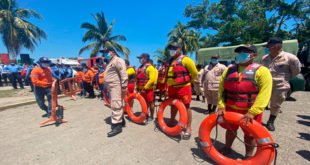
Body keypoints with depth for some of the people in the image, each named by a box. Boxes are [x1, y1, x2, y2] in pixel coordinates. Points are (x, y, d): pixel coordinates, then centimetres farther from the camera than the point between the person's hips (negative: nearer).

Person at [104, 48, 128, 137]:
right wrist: (107, 87, 24)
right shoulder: (110, 62, 25)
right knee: (116, 105, 14)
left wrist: (124, 86, -25)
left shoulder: (118, 60, -7)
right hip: (111, 87, 10)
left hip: (116, 87, -10)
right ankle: (121, 120, 26)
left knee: (116, 105, -11)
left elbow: (124, 74, -19)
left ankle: (117, 125, -6)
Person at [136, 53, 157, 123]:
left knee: (150, 103, 4)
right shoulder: (140, 67, 13)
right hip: (141, 89, 8)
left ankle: (151, 117, 17)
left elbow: (152, 79, -21)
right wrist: (138, 87, 16)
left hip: (148, 89, -8)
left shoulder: (150, 67, -12)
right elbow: (138, 78, 20)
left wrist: (145, 88, -20)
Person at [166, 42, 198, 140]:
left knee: (186, 106, 0)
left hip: (183, 87, -7)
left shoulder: (185, 60, -9)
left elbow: (194, 73, -5)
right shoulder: (170, 61, 14)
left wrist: (188, 81, 5)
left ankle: (189, 129, 10)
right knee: (173, 105, 18)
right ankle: (172, 122, 37)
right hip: (172, 87, 7)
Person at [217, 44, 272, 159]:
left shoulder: (261, 71, -7)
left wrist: (252, 112, -23)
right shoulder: (229, 70, 6)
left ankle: (249, 156, 36)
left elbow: (264, 93, -16)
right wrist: (221, 106, -6)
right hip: (230, 108, 4)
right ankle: (227, 148, 42)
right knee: (230, 129, 19)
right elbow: (221, 88, 3)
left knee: (249, 134, 12)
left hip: (250, 111, -3)